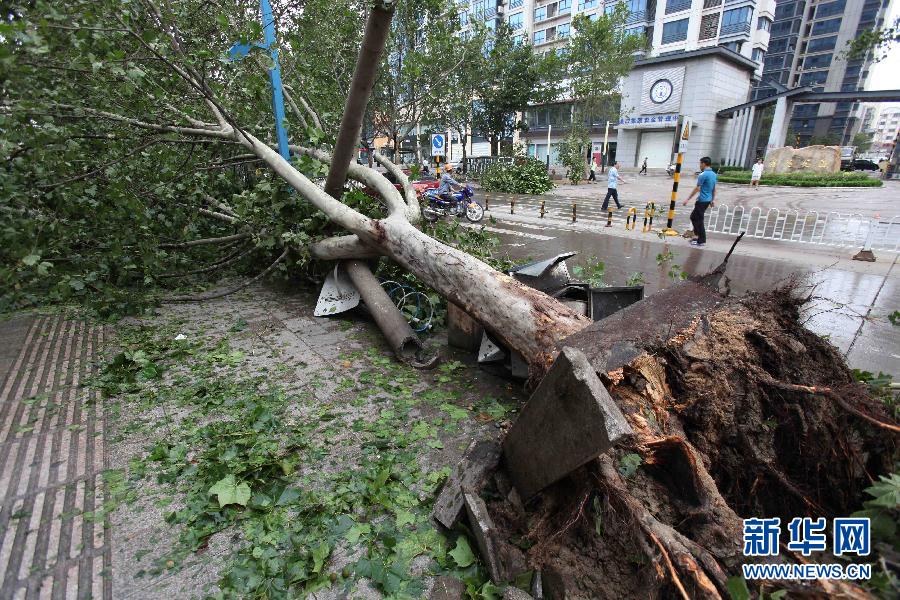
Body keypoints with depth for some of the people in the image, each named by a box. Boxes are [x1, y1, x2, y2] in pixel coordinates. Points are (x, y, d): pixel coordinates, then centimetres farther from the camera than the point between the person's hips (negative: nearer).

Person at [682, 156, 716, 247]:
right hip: (708, 200, 9)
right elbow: (714, 189, 17)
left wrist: (688, 199, -15)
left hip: (702, 200, -9)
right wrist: (713, 199, 25)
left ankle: (701, 241, 2)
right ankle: (700, 236, 23)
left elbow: (697, 189, -18)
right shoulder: (714, 174, 11)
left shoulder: (703, 175, -16)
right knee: (693, 216, 19)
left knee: (698, 220, -1)